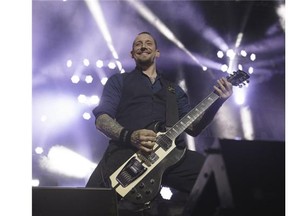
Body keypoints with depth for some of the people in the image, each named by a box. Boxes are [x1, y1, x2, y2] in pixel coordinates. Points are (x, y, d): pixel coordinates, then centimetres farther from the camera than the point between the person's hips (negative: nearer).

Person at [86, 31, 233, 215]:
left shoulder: (174, 88, 31)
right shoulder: (119, 81, 21)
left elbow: (193, 127, 22)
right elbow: (102, 118, 6)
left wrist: (217, 102, 5)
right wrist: (129, 136, -16)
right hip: (126, 150, -3)